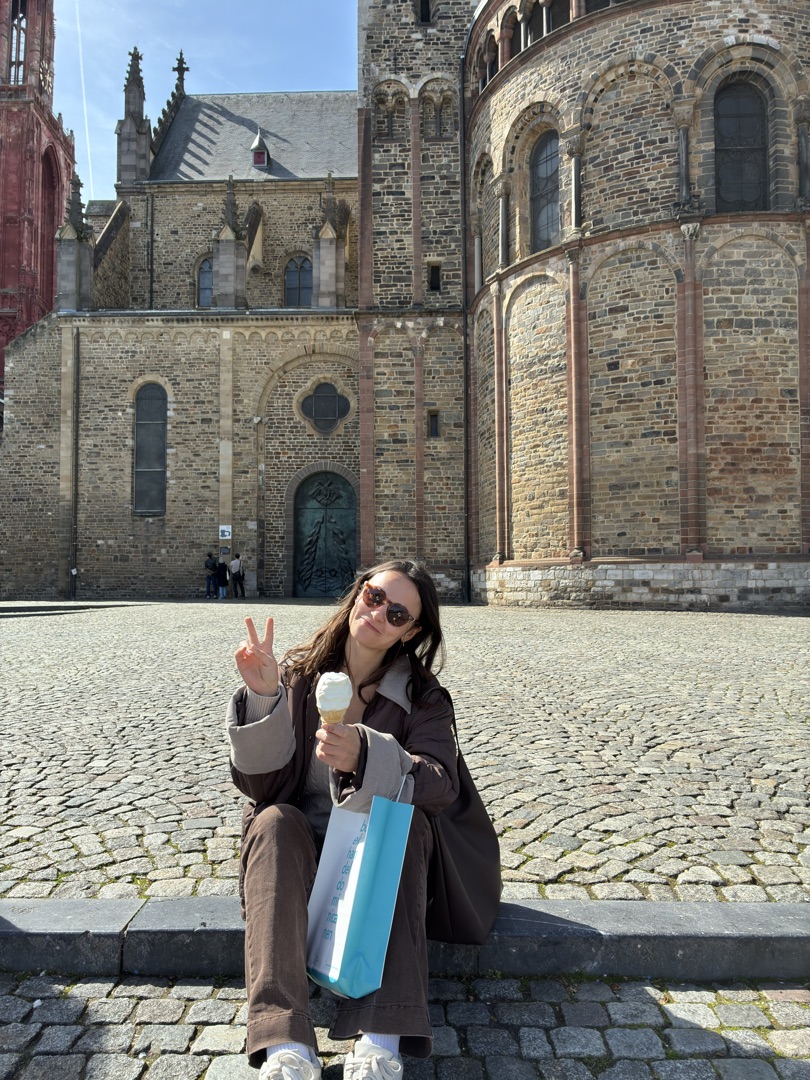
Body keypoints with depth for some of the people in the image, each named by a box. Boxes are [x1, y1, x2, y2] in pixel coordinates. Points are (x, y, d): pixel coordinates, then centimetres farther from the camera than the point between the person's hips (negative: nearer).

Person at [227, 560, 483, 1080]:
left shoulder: (422, 697, -3)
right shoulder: (296, 674, -3)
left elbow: (442, 785, -20)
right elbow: (258, 784, -9)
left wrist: (365, 755, -37)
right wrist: (263, 697, -25)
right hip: (299, 847, 1)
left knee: (408, 819, -30)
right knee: (274, 820, -30)